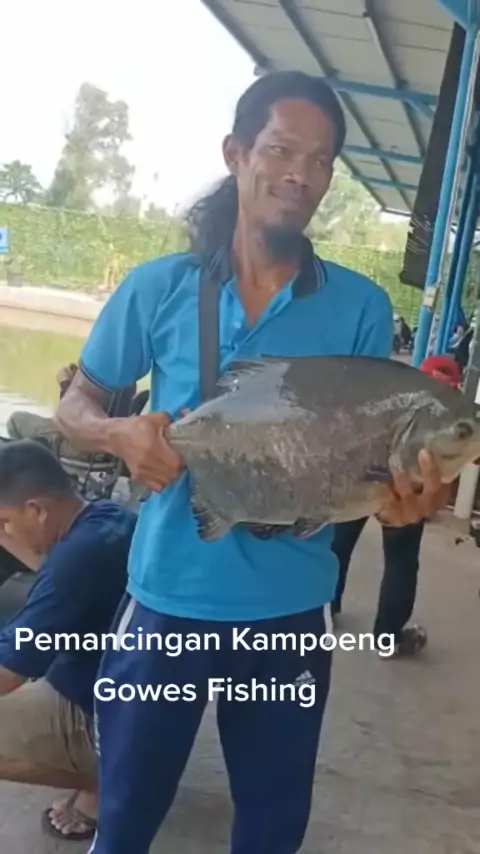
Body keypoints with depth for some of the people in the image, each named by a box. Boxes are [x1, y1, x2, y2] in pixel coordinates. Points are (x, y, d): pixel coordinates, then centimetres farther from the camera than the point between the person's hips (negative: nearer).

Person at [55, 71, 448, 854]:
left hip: (289, 609, 1)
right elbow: (75, 406, 4)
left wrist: (403, 493, -23)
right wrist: (120, 433, -18)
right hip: (167, 598, 0)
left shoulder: (360, 306, -5)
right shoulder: (160, 287, -5)